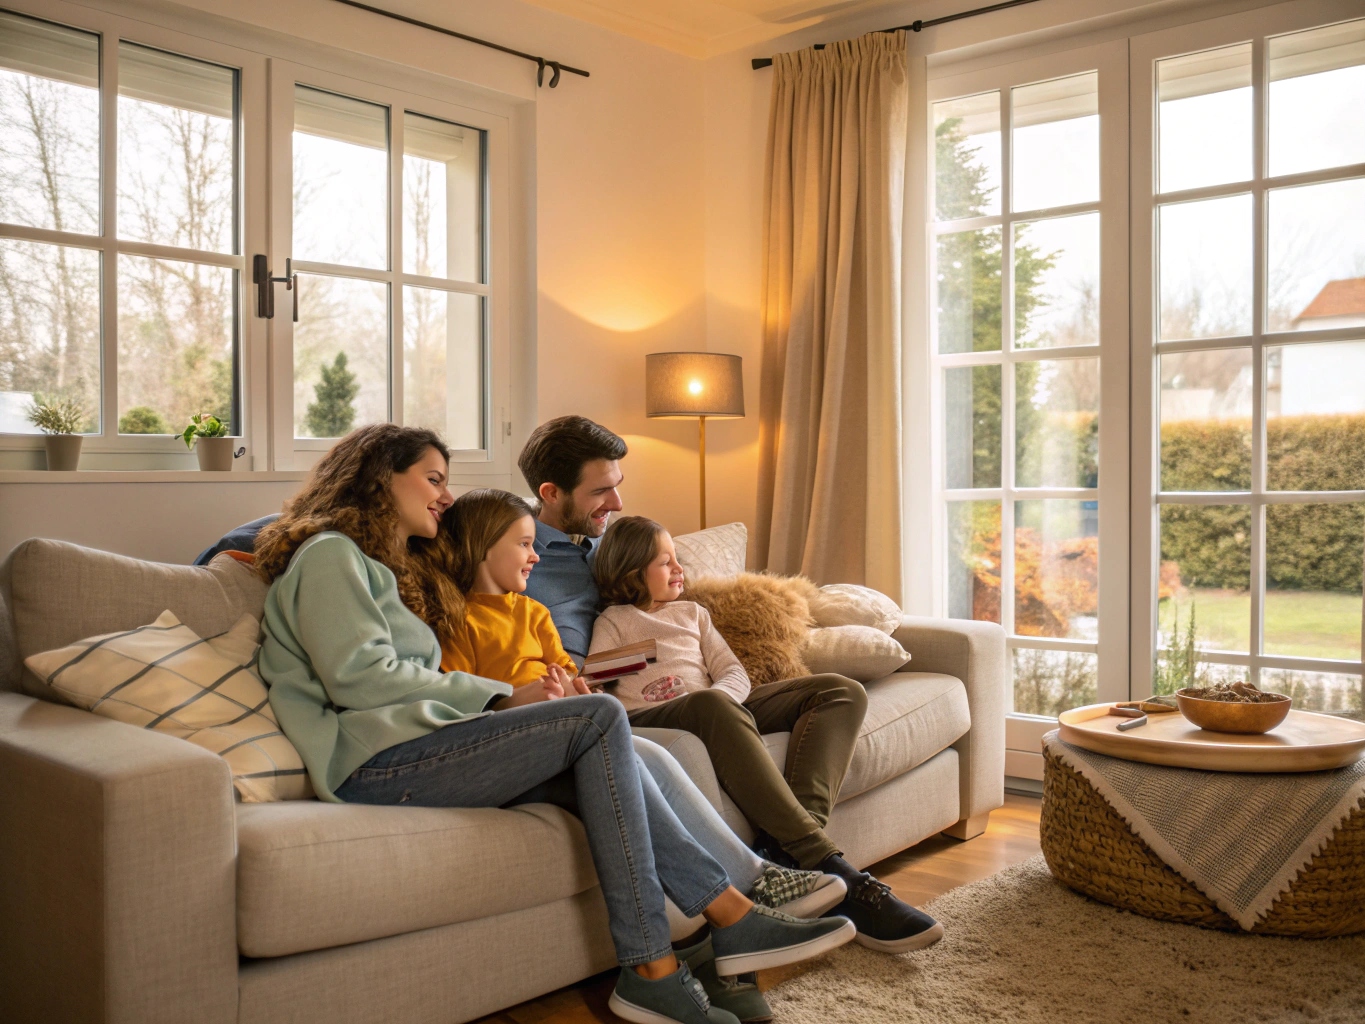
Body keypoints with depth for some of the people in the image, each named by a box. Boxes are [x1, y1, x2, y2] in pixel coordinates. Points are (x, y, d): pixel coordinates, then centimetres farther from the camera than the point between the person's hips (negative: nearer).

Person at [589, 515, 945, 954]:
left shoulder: (692, 613, 32)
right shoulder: (613, 622, 17)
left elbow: (734, 674, 19)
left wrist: (717, 695, -7)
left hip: (718, 707, 7)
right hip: (652, 720, -6)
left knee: (842, 692, -11)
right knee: (712, 707, -42)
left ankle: (794, 840, -37)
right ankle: (828, 867, -46)